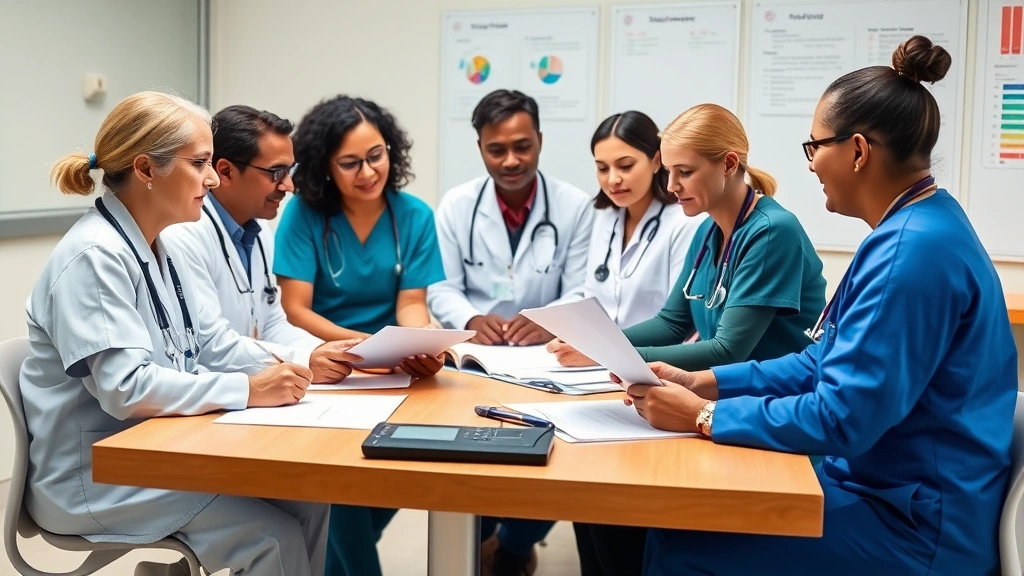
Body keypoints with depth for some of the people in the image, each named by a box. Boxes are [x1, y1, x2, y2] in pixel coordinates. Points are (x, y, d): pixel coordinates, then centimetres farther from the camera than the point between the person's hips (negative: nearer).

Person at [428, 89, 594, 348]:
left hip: (545, 351, 0)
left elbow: (580, 295, -1)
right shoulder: (455, 204, 3)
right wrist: (472, 322, -18)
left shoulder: (577, 206, 0)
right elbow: (442, 289, 3)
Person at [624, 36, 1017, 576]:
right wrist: (704, 382, 5)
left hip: (913, 527, -9)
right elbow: (825, 364, 14)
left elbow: (842, 418, -26)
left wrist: (704, 416, -16)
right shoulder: (915, 230, 9)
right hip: (886, 487, 9)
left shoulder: (915, 249, -25)